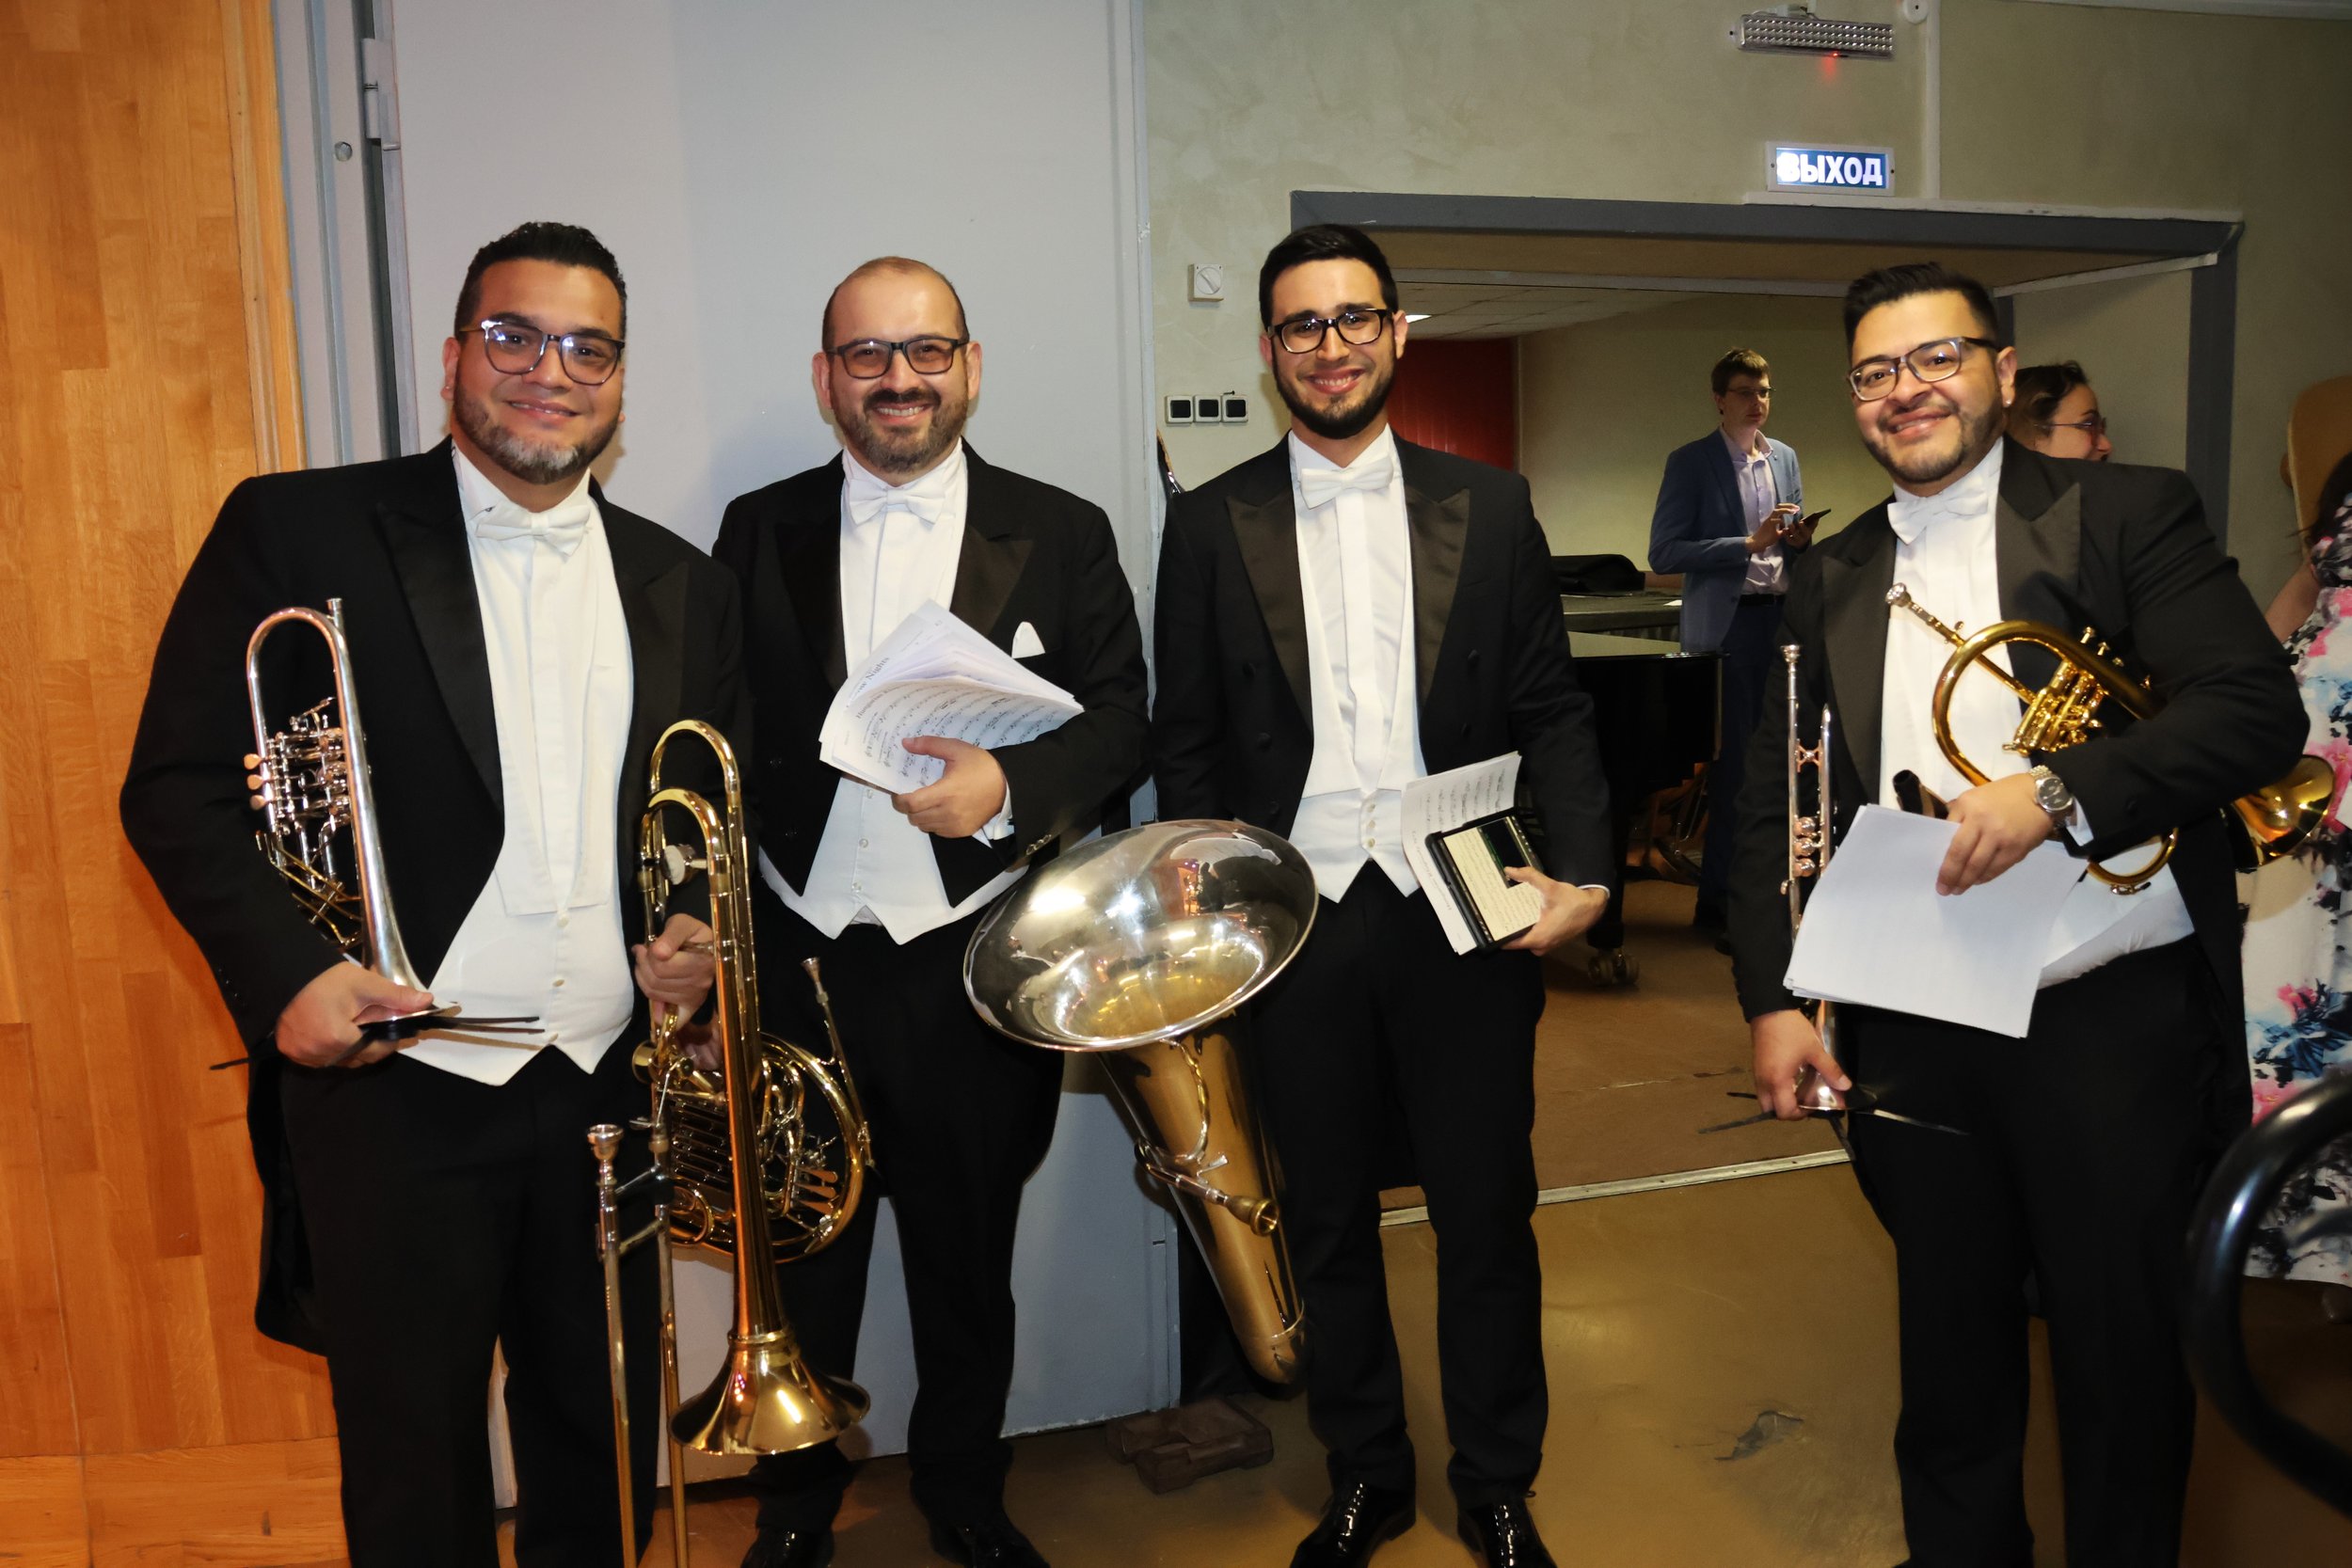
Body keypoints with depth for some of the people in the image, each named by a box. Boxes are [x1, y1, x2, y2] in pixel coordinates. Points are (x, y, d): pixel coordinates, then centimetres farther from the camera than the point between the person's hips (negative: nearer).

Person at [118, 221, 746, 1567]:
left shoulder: (683, 586, 9)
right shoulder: (294, 531, -2)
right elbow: (178, 785, -4)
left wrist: (704, 932, -3)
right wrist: (285, 970, -18)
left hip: (611, 1088, 4)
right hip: (394, 1087, -3)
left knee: (600, 1442, 17)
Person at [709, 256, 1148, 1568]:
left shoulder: (1062, 535, 1)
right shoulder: (760, 532, 5)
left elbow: (1121, 723, -2)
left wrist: (1010, 790, -21)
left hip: (977, 968, -1)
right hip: (797, 962, 1)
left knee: (968, 1262, 17)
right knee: (798, 1264, 16)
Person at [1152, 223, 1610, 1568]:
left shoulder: (1489, 508, 5)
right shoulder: (1211, 526, 3)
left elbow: (1552, 709, 4)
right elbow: (1188, 741, 4)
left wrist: (1586, 872, -9)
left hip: (1464, 915, 0)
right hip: (1297, 922, 0)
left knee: (1489, 1217, 11)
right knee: (1329, 1224, 14)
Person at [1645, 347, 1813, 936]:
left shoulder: (1785, 458, 13)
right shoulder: (1689, 463, -4)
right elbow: (1664, 553, -12)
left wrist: (1796, 540, -4)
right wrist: (1748, 544, -19)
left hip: (1783, 618, 6)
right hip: (1727, 624, -5)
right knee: (1732, 760, -4)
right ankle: (1718, 899, 7)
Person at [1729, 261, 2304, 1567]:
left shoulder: (2128, 514, -1)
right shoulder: (1830, 580, 9)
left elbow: (2258, 711, -12)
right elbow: (1771, 807, 9)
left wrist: (2059, 789, -26)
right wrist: (1772, 997, 0)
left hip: (2110, 1016, -3)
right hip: (1914, 1037, 3)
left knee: (2125, 1355, 11)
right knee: (1948, 1355, 17)